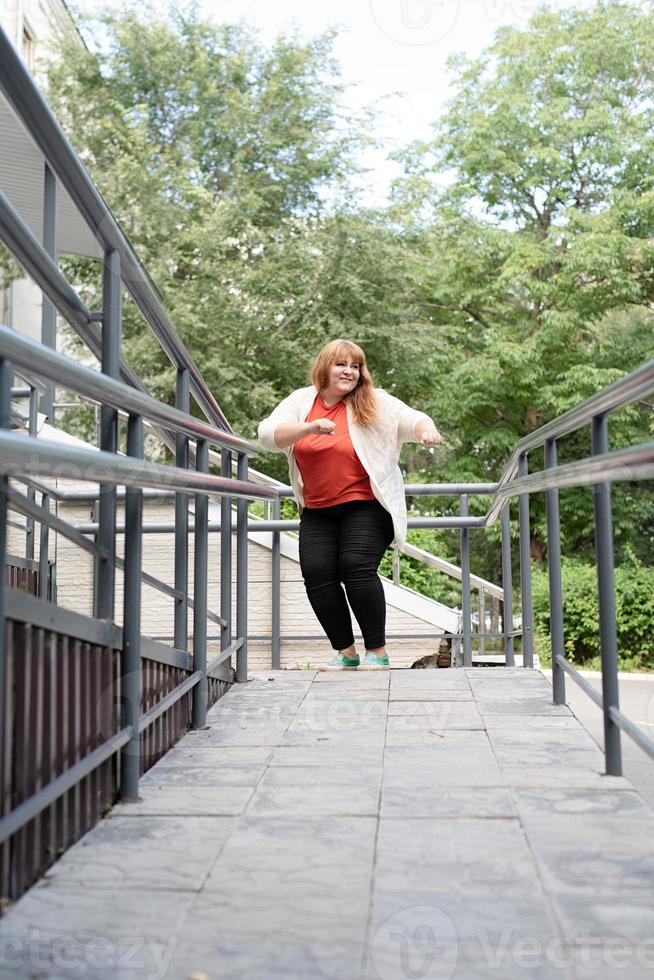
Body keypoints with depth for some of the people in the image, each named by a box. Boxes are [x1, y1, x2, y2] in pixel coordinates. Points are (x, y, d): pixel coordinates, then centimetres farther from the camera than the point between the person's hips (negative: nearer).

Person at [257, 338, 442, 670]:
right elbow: (268, 434, -9)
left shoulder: (374, 403, -1)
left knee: (357, 566, -20)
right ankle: (345, 651, 4)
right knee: (316, 573, -12)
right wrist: (310, 427, -25)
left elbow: (409, 418, -14)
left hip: (366, 506, -3)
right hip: (317, 512, 3)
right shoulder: (300, 401, 5)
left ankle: (377, 651, -5)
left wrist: (426, 428, -38)